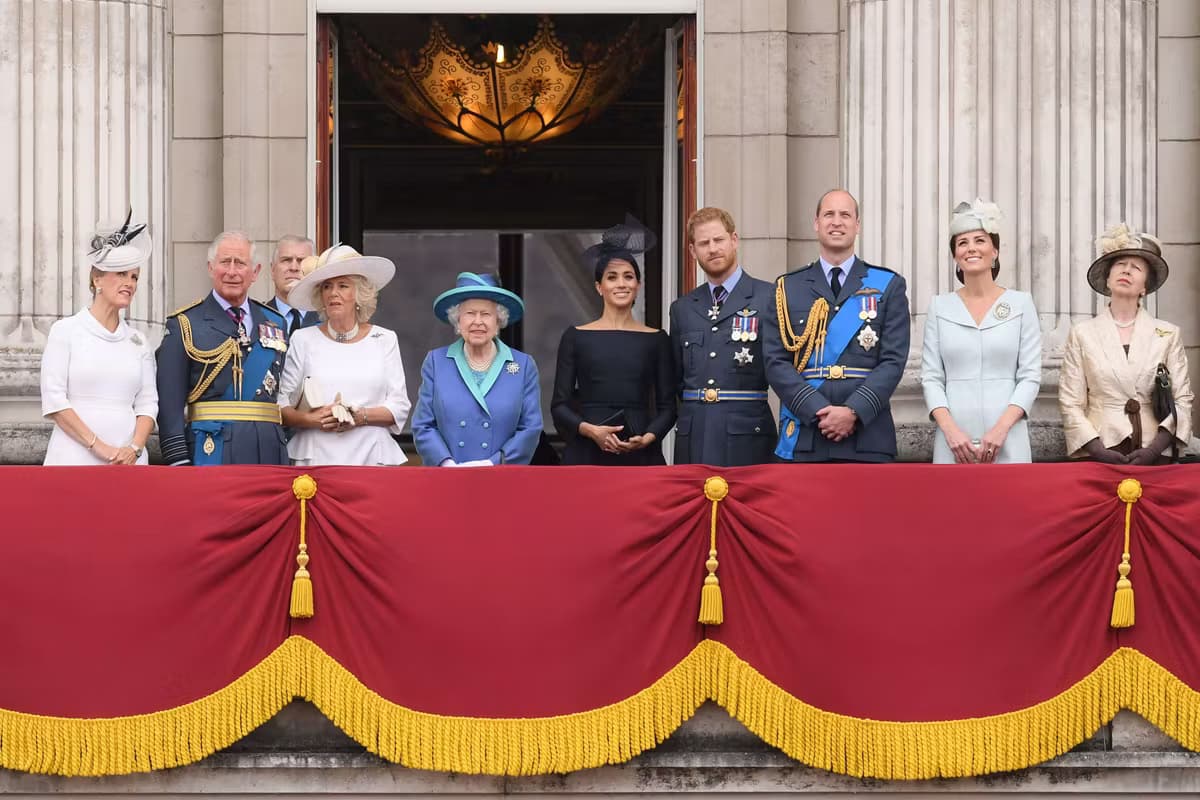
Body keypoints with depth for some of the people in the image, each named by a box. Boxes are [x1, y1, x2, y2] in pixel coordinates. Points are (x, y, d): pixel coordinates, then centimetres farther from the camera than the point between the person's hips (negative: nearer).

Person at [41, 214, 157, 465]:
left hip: (128, 463, 3)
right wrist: (99, 446, -11)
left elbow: (147, 404, 10)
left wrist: (134, 449, -9)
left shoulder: (138, 342, 14)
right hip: (74, 458, -3)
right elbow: (53, 401, -4)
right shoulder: (65, 331, 3)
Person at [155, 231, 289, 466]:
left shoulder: (276, 324, 16)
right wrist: (179, 463, -11)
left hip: (268, 452, 4)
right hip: (211, 451, -4)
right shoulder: (185, 324, 2)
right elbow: (170, 403, -3)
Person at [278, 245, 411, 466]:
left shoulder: (385, 340, 10)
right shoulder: (303, 340, 8)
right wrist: (311, 419, -14)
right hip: (314, 459, 0)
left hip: (372, 458, 0)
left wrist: (361, 416, -11)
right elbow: (281, 406, 4)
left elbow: (399, 407, 5)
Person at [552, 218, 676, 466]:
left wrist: (647, 438, -9)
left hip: (641, 455, 1)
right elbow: (559, 406, 5)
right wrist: (591, 430, -11)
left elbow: (667, 406, 8)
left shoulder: (656, 340, 9)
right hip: (587, 454, 0)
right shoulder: (575, 338, 7)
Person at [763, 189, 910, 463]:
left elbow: (893, 361, 2)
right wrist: (818, 411, -10)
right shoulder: (787, 288, 13)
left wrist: (854, 411, -13)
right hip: (802, 440, 1)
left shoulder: (888, 286, 10)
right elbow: (776, 362, 4)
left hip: (867, 439, -1)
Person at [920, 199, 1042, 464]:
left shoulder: (1021, 303, 6)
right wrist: (950, 429, -10)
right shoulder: (940, 306, 9)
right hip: (954, 443, 1)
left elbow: (1030, 376, 1)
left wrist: (1001, 428, -11)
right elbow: (931, 378, 5)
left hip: (1007, 443, -1)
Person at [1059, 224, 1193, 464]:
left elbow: (1182, 400, 4)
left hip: (1154, 456, 1)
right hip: (1099, 456, 0)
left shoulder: (1168, 334, 7)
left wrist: (1155, 449, -9)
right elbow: (1070, 404, 1)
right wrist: (1099, 452, -11)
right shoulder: (1082, 334, 5)